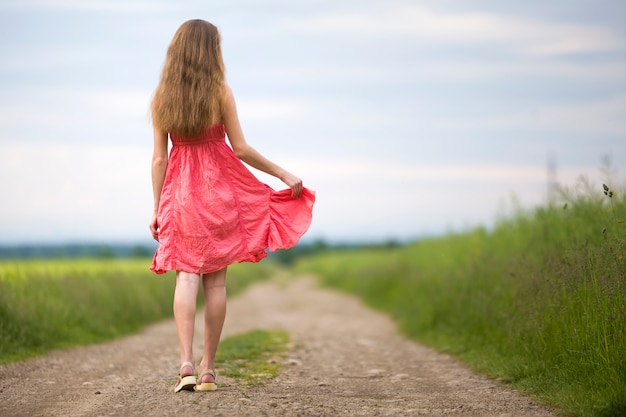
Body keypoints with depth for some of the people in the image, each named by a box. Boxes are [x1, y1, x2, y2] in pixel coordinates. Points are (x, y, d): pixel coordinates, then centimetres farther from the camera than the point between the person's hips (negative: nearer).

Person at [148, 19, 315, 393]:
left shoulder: (162, 97, 3)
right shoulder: (220, 91, -4)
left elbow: (159, 158, 3)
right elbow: (240, 148, -6)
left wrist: (157, 208, 8)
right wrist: (283, 173, 2)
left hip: (180, 194, 2)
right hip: (219, 191, -2)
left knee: (186, 276, -2)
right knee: (216, 280, 4)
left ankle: (187, 364, -18)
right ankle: (208, 369, 7)